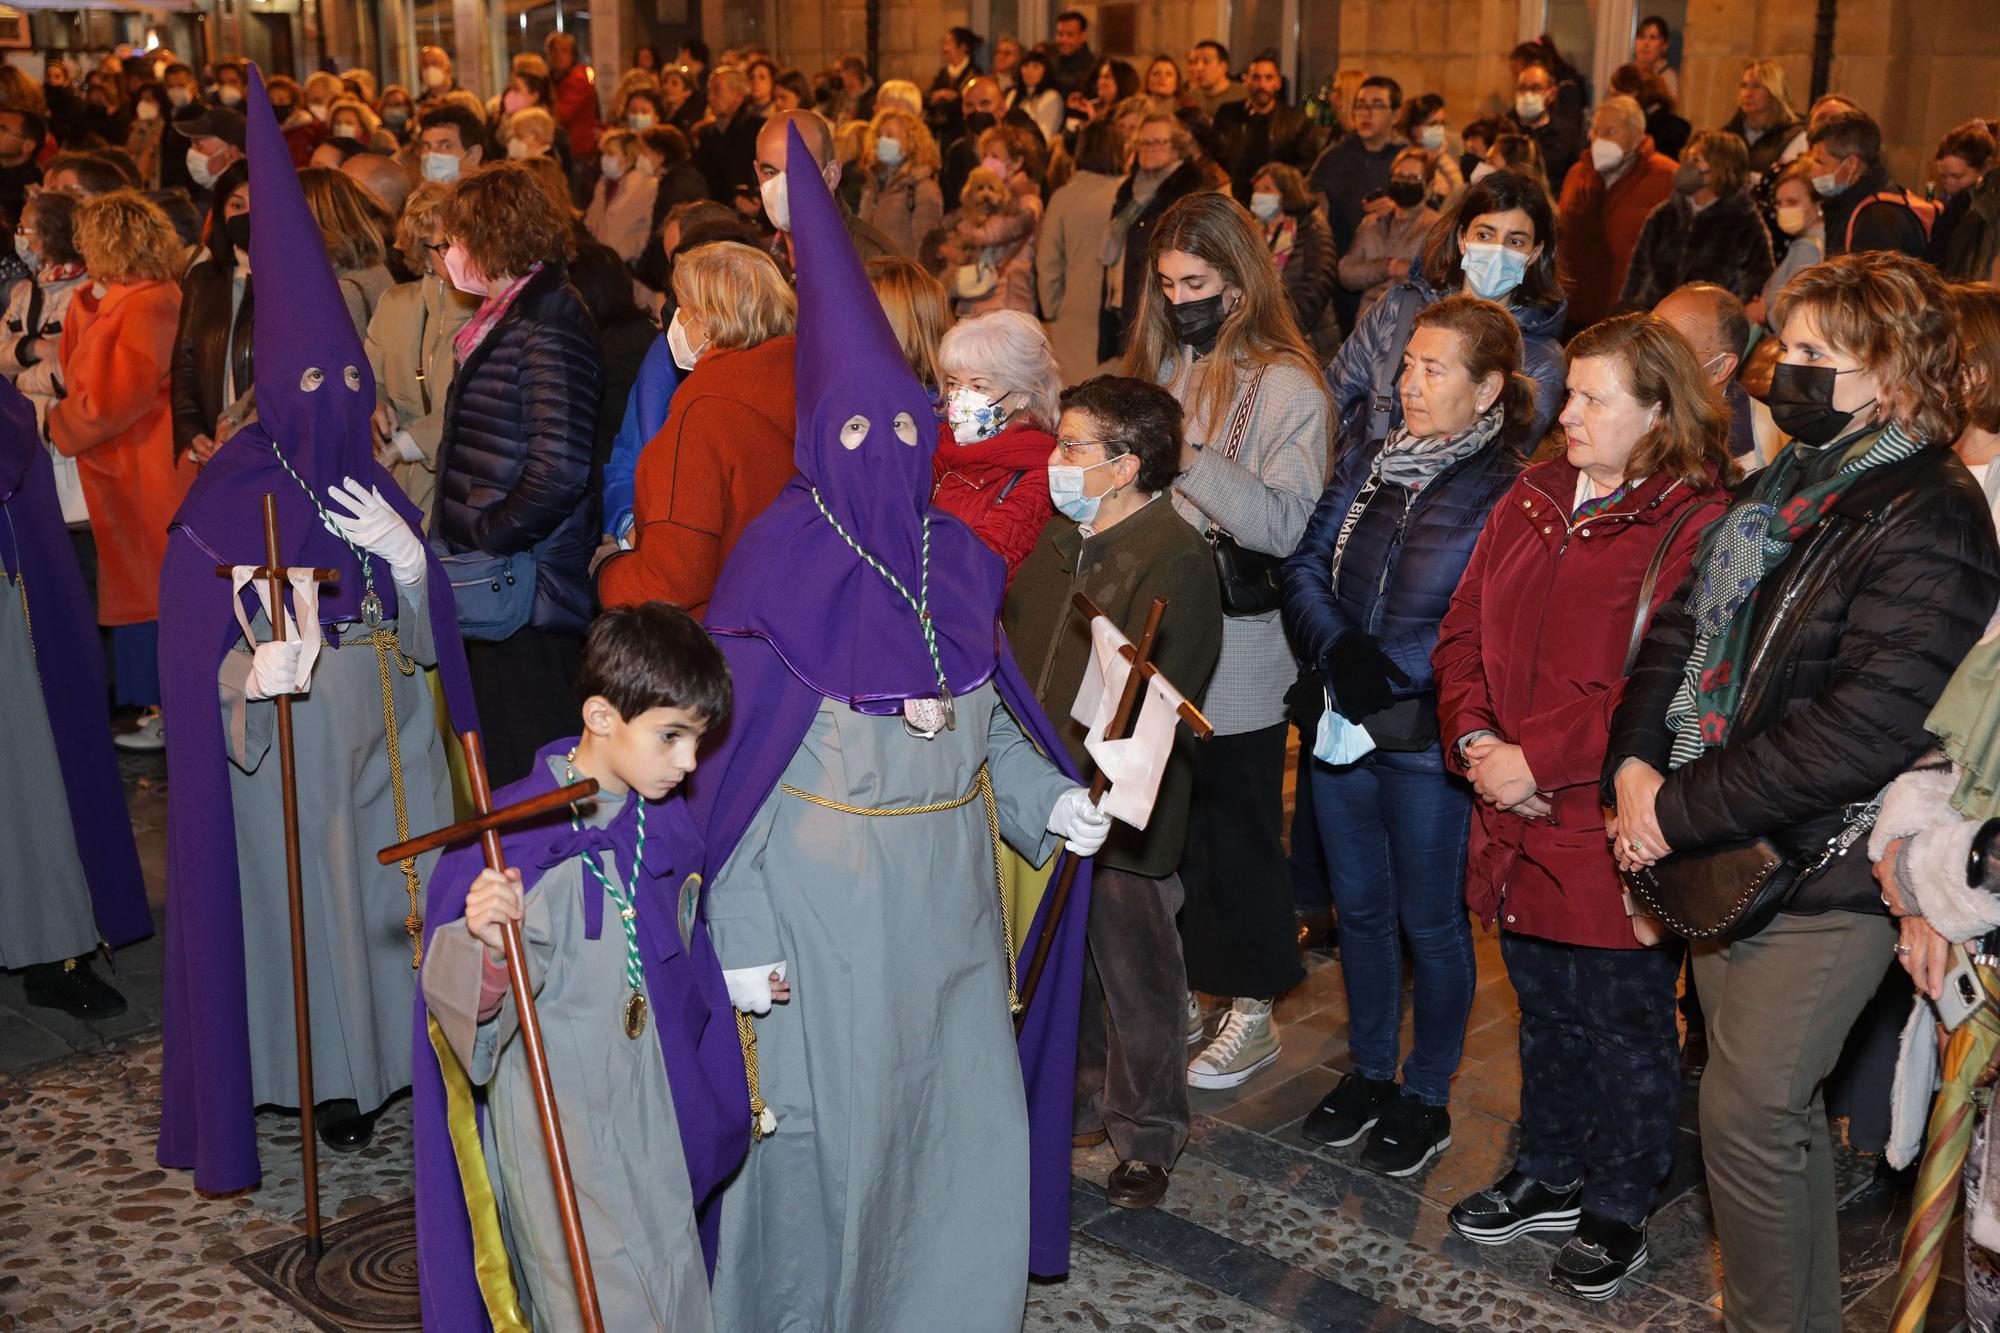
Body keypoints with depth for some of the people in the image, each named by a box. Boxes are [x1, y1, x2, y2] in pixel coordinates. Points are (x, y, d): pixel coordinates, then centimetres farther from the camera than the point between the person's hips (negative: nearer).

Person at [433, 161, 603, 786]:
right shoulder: (502, 318, 16)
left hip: (522, 595, -10)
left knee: (526, 779, -2)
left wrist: (479, 542, -16)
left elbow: (560, 470, -24)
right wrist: (454, 542, 13)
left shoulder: (548, 326, -15)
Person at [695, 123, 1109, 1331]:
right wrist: (741, 940, -13)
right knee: (829, 1126, 7)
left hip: (946, 892, 5)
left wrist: (1050, 799, -4)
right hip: (822, 898, -5)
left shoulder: (956, 557, 3)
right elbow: (734, 755, -11)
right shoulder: (777, 565, -12)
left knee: (964, 1116, 11)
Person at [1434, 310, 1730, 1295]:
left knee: (1625, 1030, 10)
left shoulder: (1694, 527, -14)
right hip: (1517, 820, 7)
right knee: (1544, 1011, 22)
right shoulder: (1531, 503, 9)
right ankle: (1549, 1174, 41)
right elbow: (1464, 634, 9)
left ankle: (1618, 1213, 28)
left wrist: (1538, 759, -21)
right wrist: (1476, 740, -7)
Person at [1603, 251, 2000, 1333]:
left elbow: (1858, 731, -25)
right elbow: (1683, 624, 11)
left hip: (1822, 876, -8)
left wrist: (1679, 812, -21)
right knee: (1772, 1102, 20)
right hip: (1726, 854, 8)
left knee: (1747, 1117, -2)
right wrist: (1636, 764, -6)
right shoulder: (1780, 489, 9)